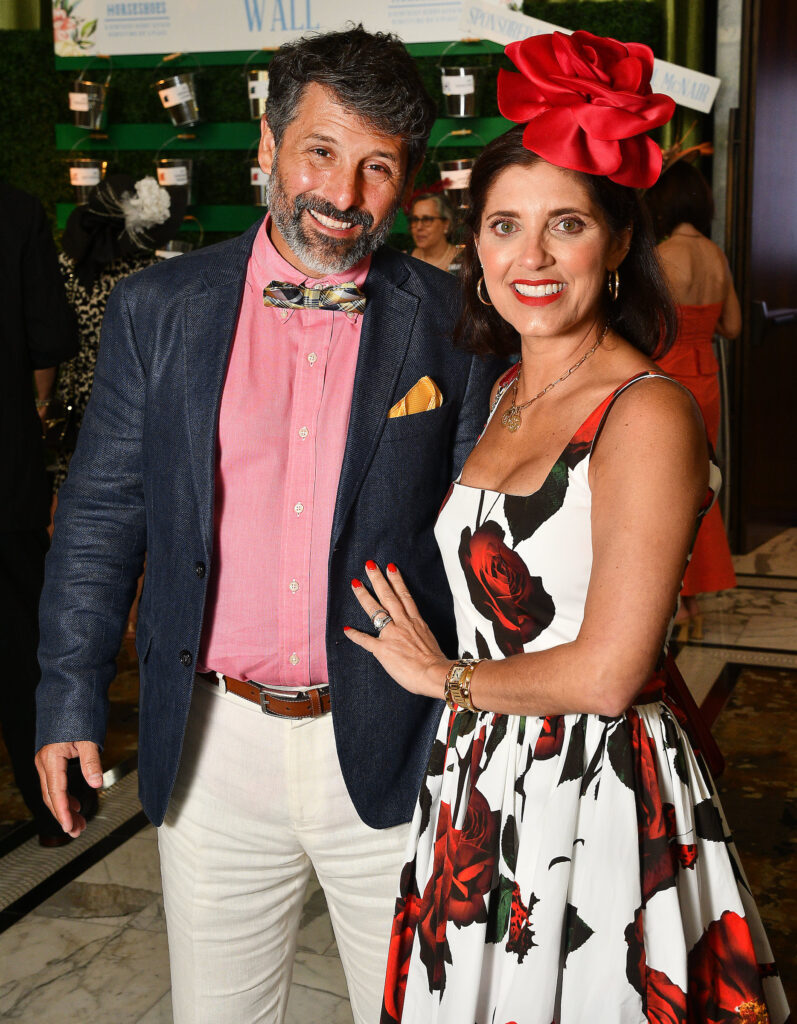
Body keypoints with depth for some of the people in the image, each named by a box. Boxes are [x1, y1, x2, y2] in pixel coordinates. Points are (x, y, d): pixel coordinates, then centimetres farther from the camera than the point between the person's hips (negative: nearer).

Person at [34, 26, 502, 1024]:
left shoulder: (454, 325, -4)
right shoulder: (155, 308, 0)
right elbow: (101, 511, 3)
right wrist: (70, 698, 0)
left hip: (392, 754, -1)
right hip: (212, 747, 2)